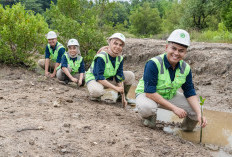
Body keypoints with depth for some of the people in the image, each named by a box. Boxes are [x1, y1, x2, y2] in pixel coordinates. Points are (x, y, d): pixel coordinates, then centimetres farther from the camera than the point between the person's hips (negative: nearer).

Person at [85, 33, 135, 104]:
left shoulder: (120, 58, -6)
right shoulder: (101, 57, -27)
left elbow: (119, 77, -5)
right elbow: (99, 78, -30)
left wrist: (122, 95, -12)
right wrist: (116, 88, -30)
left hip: (109, 79, 7)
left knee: (130, 75, -6)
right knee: (97, 91, -43)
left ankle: (122, 97, 10)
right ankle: (94, 96, -5)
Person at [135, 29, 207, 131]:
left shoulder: (185, 68, -9)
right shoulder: (153, 64, -28)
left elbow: (190, 93, -5)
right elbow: (149, 92, -30)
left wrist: (199, 114, -22)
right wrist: (174, 108, -31)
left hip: (170, 96, 5)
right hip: (146, 94, -5)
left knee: (197, 109, -10)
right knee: (146, 107, -41)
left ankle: (187, 126, 24)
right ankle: (149, 118, -2)